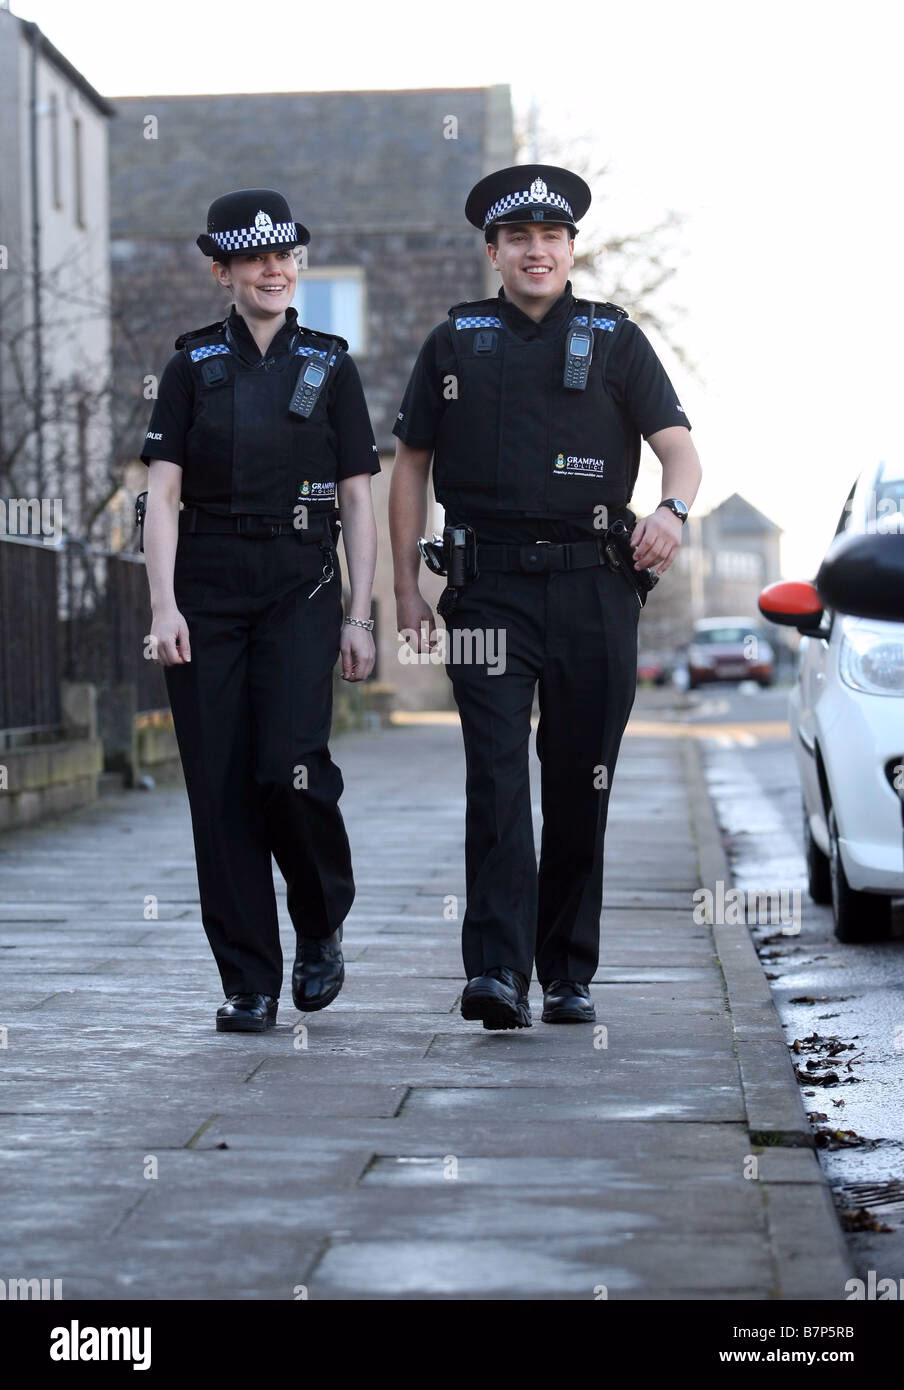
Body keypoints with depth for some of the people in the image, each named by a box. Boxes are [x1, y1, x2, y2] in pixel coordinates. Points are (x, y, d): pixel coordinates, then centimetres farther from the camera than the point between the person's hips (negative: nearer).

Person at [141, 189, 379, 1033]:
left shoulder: (329, 367, 8)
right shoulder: (193, 366, 7)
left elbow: (358, 502, 6)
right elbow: (163, 494, 2)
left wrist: (360, 618, -1)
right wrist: (163, 606, -10)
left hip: (300, 590, -1)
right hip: (207, 594, 1)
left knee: (290, 764, -17)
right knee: (220, 788, -2)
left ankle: (322, 927, 10)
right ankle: (248, 984, 6)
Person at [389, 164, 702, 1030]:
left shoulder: (614, 341, 10)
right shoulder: (454, 344, 11)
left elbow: (678, 447, 2)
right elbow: (410, 467, 13)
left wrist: (672, 509, -22)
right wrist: (407, 592, 5)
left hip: (592, 591, 1)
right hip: (488, 592, -1)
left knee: (580, 787, 5)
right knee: (496, 778, -12)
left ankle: (569, 974, 16)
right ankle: (497, 975, -17)